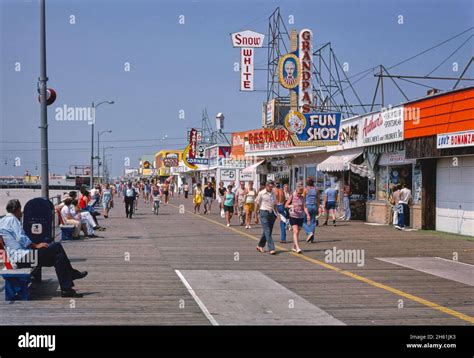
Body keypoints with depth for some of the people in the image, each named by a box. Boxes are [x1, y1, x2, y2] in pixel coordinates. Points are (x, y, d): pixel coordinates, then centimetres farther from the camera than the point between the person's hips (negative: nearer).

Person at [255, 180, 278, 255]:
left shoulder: (273, 194, 11)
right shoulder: (261, 193, -3)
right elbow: (257, 204, 0)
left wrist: (276, 214, 10)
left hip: (271, 213, 6)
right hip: (264, 213, -6)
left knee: (268, 231, 11)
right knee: (267, 232, -9)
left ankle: (260, 246, 27)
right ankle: (271, 249, -13)